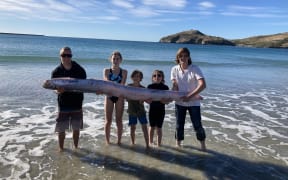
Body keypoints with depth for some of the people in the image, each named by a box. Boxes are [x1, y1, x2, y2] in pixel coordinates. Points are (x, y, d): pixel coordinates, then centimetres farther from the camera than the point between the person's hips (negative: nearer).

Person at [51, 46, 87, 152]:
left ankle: (76, 147, 34)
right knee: (61, 129, 8)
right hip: (63, 105, 0)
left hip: (77, 104, 1)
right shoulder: (56, 72, -6)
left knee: (76, 128, 14)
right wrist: (58, 91, -29)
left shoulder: (79, 70, -6)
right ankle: (61, 148, 28)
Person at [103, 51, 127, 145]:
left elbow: (122, 84, -12)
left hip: (119, 96, 0)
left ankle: (119, 141, 19)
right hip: (109, 96, 0)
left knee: (119, 120, 6)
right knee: (108, 120, 5)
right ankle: (107, 141, 18)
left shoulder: (124, 72, 1)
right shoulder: (106, 71, 2)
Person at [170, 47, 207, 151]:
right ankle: (178, 144, 29)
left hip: (194, 102, -2)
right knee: (179, 124, 11)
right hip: (180, 102, 3)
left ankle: (203, 145, 22)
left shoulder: (195, 69, -15)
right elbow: (175, 86, -5)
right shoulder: (174, 69, -4)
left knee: (197, 124, 2)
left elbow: (203, 85, -26)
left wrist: (190, 96, -32)